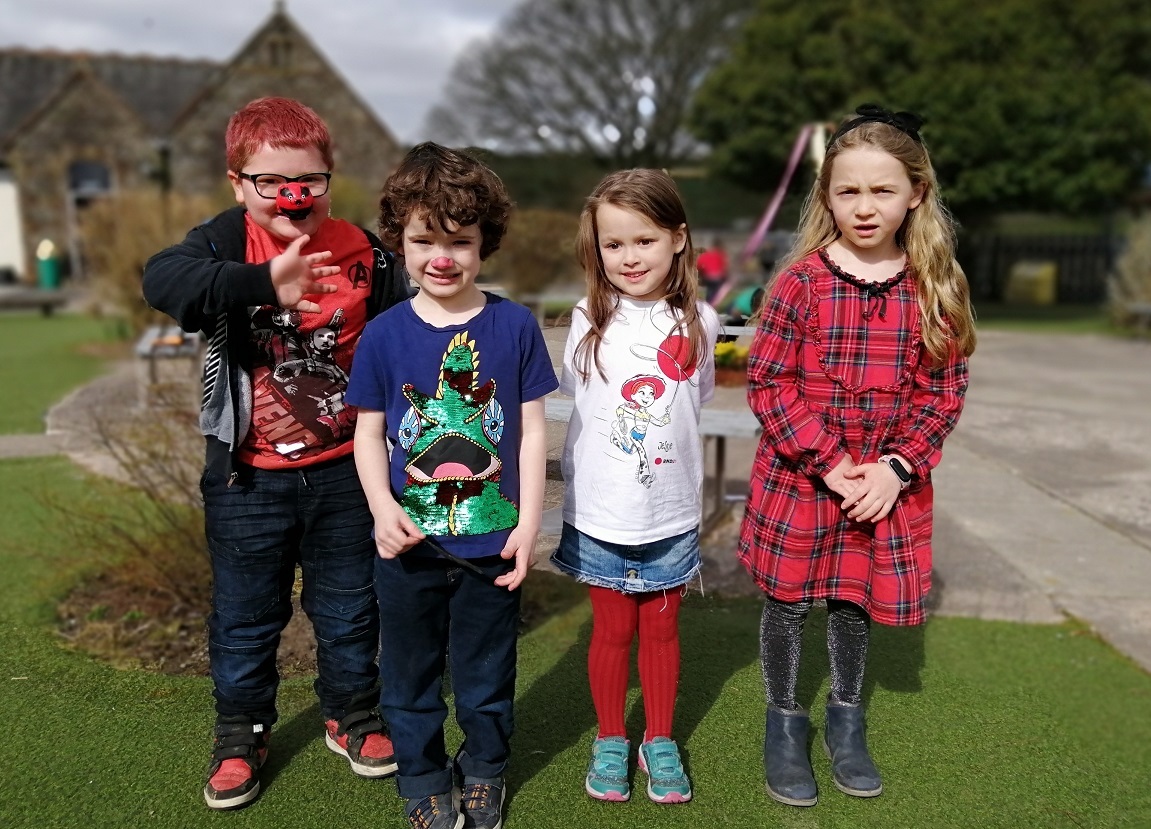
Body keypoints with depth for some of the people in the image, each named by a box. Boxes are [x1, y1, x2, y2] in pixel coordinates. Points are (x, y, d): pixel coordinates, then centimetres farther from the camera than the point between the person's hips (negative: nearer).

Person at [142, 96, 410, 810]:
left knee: (349, 606, 17)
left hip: (343, 472, 2)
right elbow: (164, 279, -32)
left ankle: (352, 713, 40)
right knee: (245, 616, 15)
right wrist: (264, 282, -47)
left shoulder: (363, 252, -4)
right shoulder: (229, 241, -10)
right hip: (248, 478, -1)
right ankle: (241, 732, 37)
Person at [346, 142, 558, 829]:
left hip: (492, 541, 0)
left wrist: (529, 522, -5)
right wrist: (383, 508, -15)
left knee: (487, 674, 17)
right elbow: (369, 432, 1)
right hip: (409, 546, 1)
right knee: (411, 673, 17)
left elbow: (532, 429, -3)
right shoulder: (384, 335, -5)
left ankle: (484, 770, 42)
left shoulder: (514, 326, -6)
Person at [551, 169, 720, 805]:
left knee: (660, 630, 15)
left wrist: (654, 433, 3)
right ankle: (610, 741, 34)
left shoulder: (698, 323, -6)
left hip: (670, 514, 1)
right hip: (600, 514, 0)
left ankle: (660, 742, 35)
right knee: (611, 631, 14)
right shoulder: (589, 321, -7)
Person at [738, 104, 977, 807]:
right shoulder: (801, 281, -11)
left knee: (858, 600, 18)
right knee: (788, 601, 11)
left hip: (887, 484, 2)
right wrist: (829, 462, -17)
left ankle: (846, 715, 40)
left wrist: (895, 468, -12)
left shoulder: (937, 287, -4)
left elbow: (944, 391, -1)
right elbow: (769, 384, -11)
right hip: (799, 478, -2)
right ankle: (785, 719, 32)